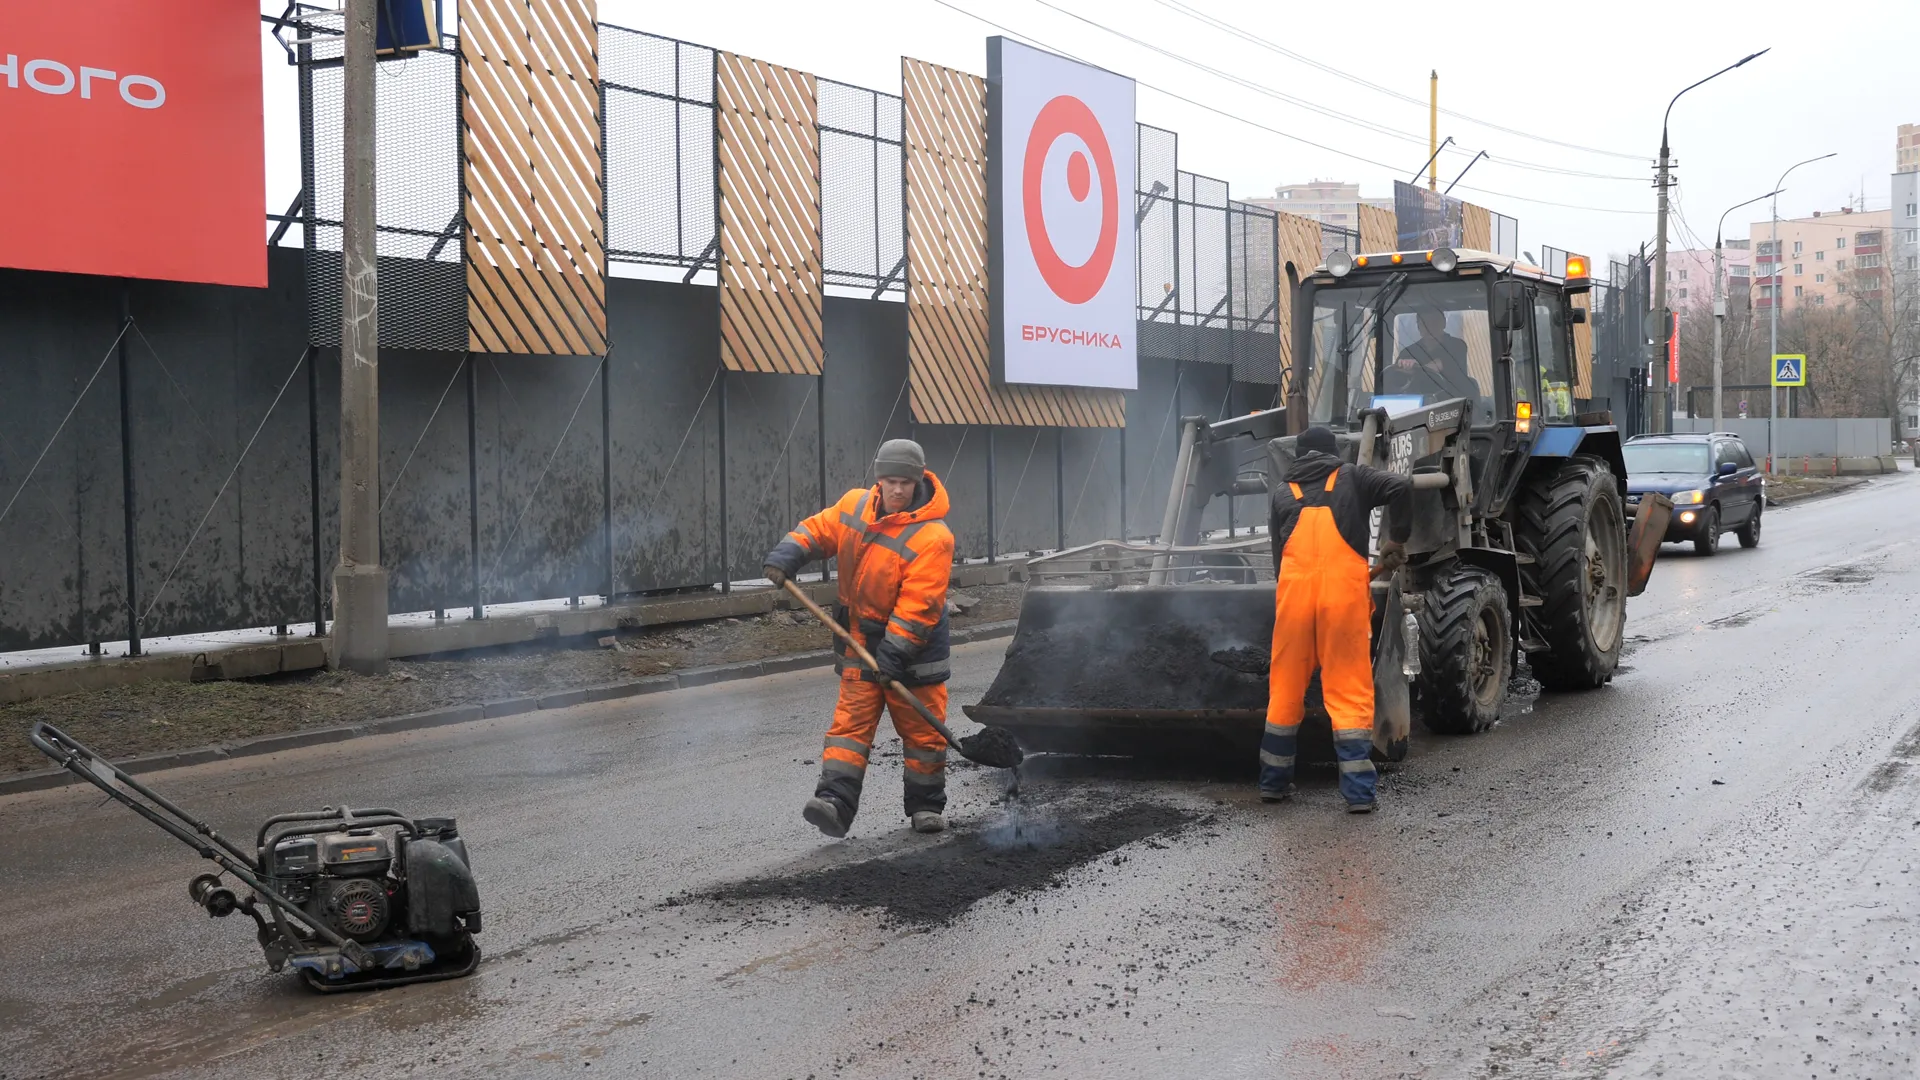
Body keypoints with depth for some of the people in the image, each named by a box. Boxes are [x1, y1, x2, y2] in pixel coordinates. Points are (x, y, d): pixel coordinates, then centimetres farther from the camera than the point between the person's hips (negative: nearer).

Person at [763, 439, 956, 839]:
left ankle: (927, 806, 21)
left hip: (914, 646, -4)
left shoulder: (932, 536, -22)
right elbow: (819, 528, 11)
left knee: (922, 729, 6)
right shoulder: (854, 505, -2)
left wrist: (894, 652, -29)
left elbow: (918, 605, -26)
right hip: (861, 640, 4)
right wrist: (788, 554, -8)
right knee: (851, 722, -3)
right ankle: (834, 801, -11)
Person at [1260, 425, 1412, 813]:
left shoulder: (1282, 493, 21)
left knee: (1286, 689, 13)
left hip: (1294, 592, 2)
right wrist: (1397, 540, 8)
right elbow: (1401, 487, -3)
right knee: (1349, 692, 0)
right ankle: (1358, 791, -4)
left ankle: (1274, 781, 21)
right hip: (1344, 592, -2)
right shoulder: (1352, 478, 14)